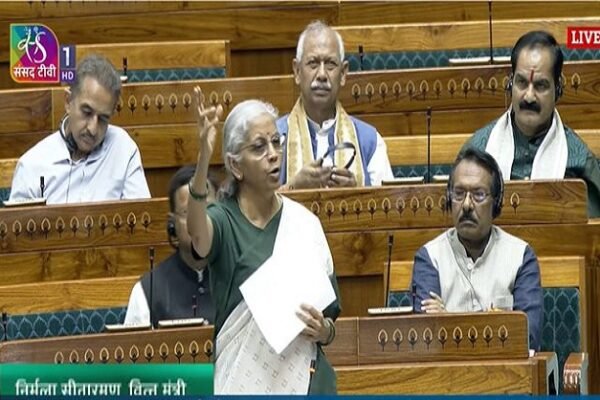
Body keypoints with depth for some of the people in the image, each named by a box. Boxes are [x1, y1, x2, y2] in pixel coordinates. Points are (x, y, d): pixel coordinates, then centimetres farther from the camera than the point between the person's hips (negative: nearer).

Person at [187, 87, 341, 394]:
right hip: (244, 383, -3)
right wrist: (204, 156, -44)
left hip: (306, 382, 3)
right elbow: (197, 233, -28)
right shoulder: (224, 221, -1)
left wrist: (323, 330, -7)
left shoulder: (306, 224, 9)